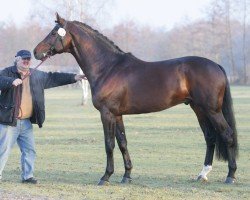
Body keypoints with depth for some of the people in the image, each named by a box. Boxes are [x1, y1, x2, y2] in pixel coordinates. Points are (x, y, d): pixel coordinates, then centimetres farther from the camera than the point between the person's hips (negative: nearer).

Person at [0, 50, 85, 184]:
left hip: (26, 122, 6)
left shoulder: (36, 75, 13)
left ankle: (27, 176, 17)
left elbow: (53, 78, 20)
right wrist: (11, 81, -41)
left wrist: (73, 78, 17)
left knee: (29, 150, 8)